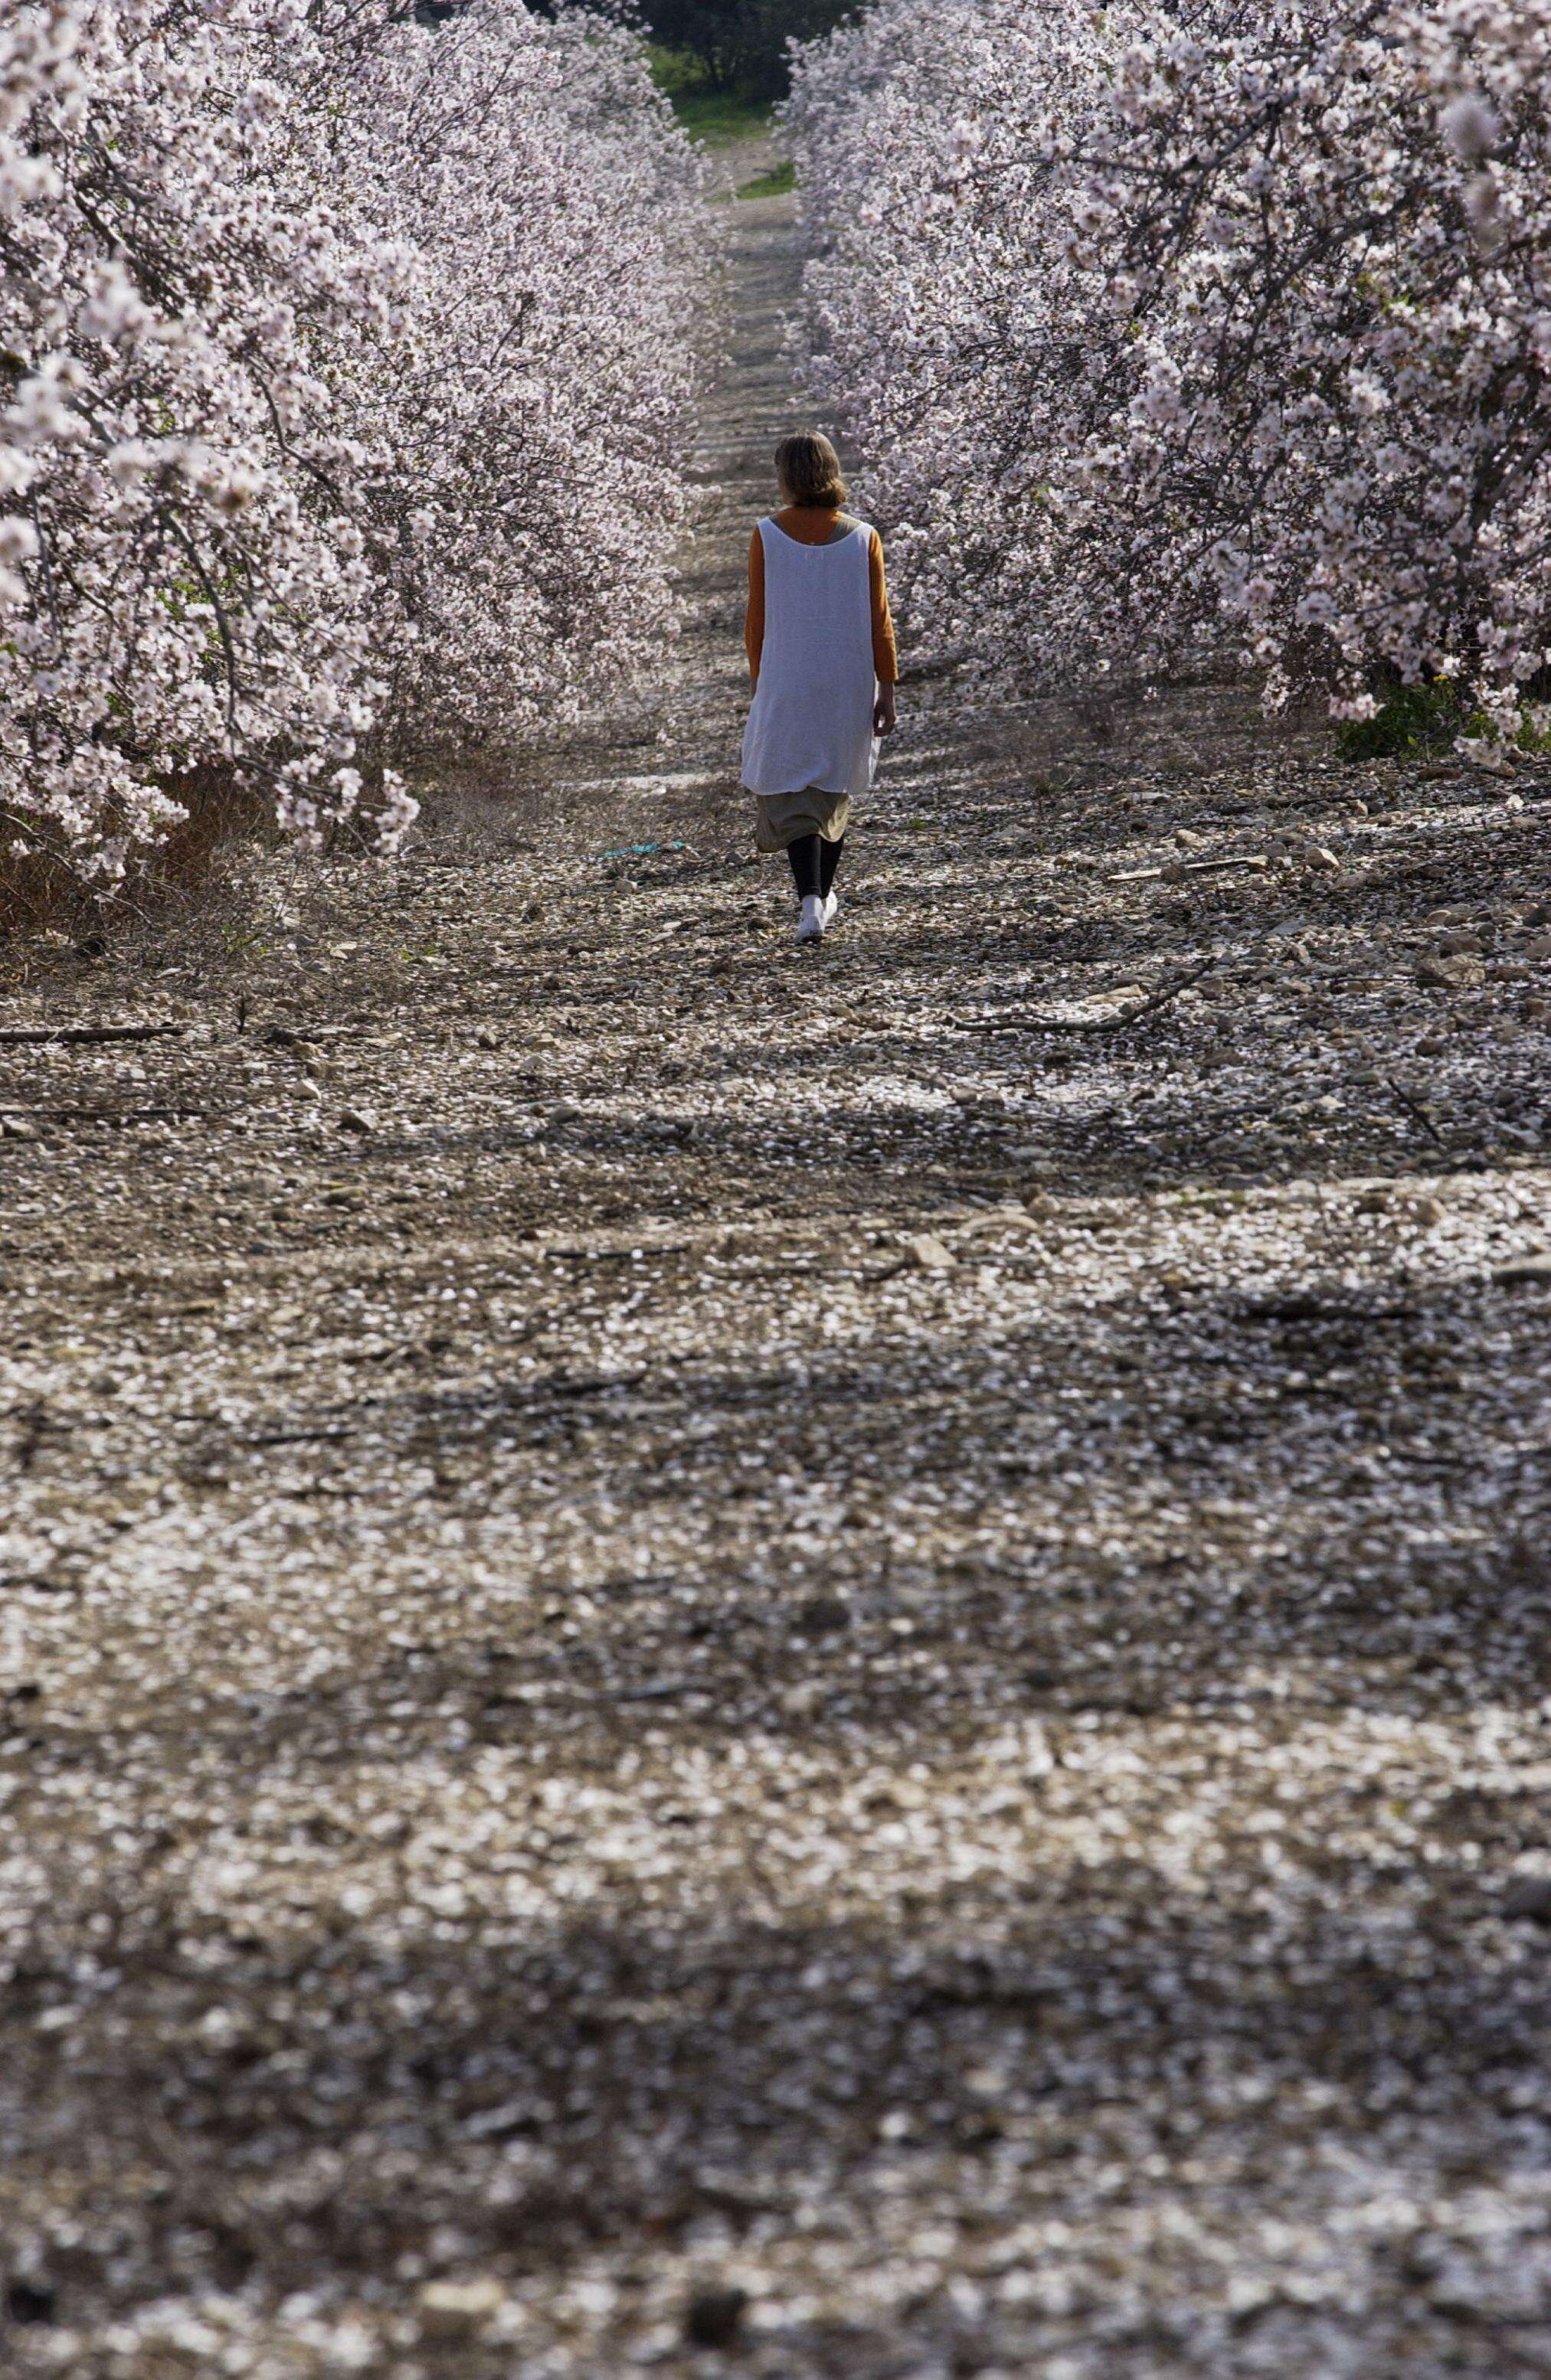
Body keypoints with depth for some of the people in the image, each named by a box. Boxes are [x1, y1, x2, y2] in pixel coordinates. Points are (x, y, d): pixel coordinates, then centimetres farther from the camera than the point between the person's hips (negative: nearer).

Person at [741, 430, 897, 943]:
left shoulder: (767, 536, -7)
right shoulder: (862, 538, -4)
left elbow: (756, 619, -2)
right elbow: (879, 621, -3)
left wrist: (759, 681, 11)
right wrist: (886, 691, 3)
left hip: (786, 684, -2)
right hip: (849, 685, 2)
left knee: (792, 796, 1)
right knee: (835, 789, 18)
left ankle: (810, 900, -17)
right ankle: (825, 896, 30)